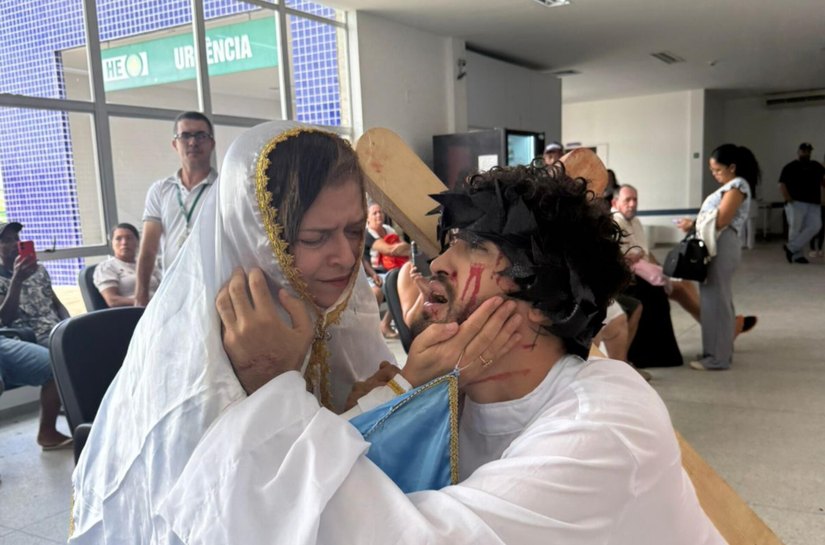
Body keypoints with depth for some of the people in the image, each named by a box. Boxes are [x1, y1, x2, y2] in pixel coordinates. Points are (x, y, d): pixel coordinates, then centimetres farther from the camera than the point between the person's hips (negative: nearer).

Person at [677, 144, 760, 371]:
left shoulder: (737, 186, -10)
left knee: (715, 300, -5)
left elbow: (720, 220, -18)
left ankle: (717, 358, 1)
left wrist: (693, 224, -8)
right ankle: (721, 352, 23)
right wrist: (696, 224, 3)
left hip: (721, 246, -10)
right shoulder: (731, 186, 20)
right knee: (718, 300, 14)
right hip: (716, 245, 10)